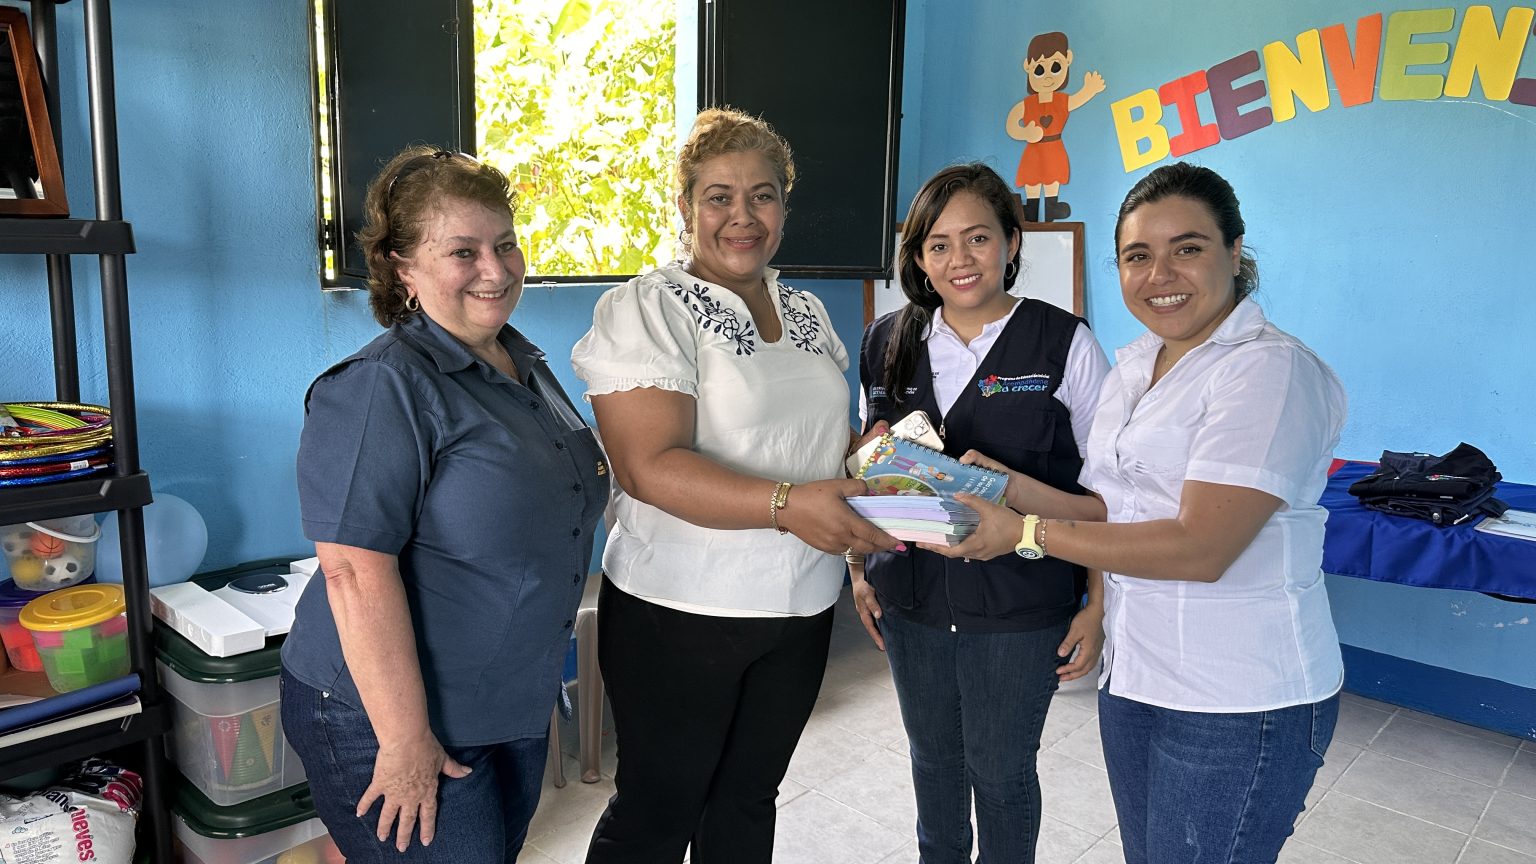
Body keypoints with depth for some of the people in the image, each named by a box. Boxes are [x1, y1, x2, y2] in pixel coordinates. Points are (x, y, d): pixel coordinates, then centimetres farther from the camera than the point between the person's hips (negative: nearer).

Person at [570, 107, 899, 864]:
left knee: (747, 800, 20)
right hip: (681, 611, -5)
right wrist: (786, 504, -33)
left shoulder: (808, 314, 9)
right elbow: (651, 466, -22)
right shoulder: (647, 309, -11)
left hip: (801, 607, 6)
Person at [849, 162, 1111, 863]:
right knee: (932, 758, 20)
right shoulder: (886, 344, 3)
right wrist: (859, 570, 9)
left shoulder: (1064, 344, -10)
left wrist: (1098, 608, -8)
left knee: (1001, 770, 11)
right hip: (910, 596, 4)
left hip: (1020, 607, -4)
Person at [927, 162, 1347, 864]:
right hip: (1131, 674, 7)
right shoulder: (1132, 364, 9)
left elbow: (1199, 548, -25)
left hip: (1238, 702, -7)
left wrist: (1025, 533, -21)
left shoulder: (1271, 370, -17)